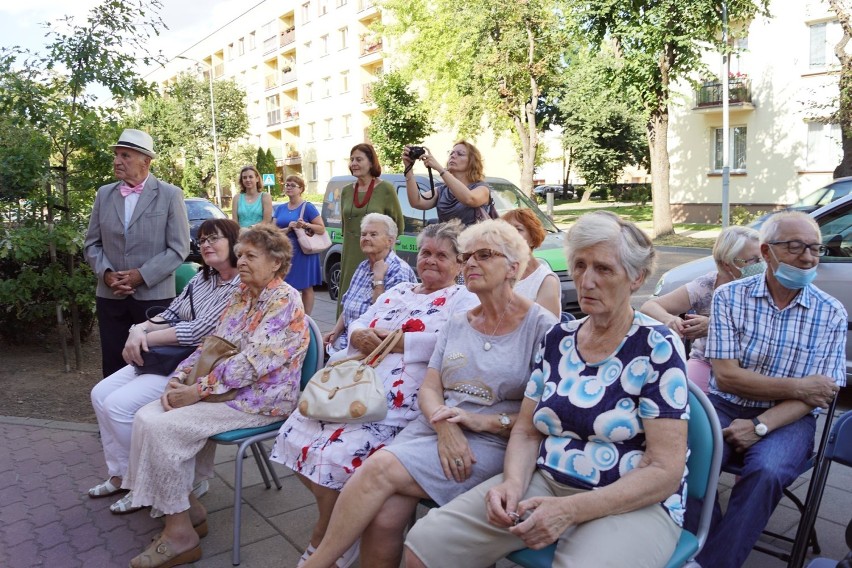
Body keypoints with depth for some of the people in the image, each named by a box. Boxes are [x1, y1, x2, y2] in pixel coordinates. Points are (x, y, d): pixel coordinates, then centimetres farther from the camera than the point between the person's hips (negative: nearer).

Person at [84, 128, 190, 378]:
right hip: (110, 297, 4)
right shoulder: (104, 194, 10)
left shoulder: (170, 195, -2)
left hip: (154, 296, -3)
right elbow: (92, 244, 12)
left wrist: (142, 275, -15)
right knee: (113, 367, 8)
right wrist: (105, 273, -7)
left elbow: (178, 248, -7)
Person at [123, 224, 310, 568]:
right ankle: (189, 508, 4)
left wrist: (199, 390, -20)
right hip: (227, 390, 9)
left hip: (260, 399, -9)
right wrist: (179, 378, -3)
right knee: (146, 417, -6)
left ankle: (180, 534, -6)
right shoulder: (242, 296, 14)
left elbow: (251, 362, -22)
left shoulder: (285, 301, -14)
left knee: (164, 428, -19)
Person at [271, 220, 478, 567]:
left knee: (338, 453, -26)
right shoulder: (397, 292, 25)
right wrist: (360, 336, -5)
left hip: (398, 403, -7)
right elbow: (358, 325, 20)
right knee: (298, 432, -9)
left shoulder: (463, 300, 3)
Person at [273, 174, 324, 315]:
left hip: (303, 253, -4)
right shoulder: (280, 209, 12)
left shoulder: (307, 207, -3)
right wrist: (289, 228, -12)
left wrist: (306, 225, -22)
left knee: (306, 288, 2)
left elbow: (322, 228, -6)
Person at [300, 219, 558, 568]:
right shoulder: (457, 323, 14)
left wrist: (484, 421, -17)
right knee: (382, 517, -23)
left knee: (380, 469, -24)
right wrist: (444, 426, -12)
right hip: (434, 430, 5)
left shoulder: (540, 325, -3)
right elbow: (429, 389, 9)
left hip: (492, 443, -4)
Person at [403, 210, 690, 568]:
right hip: (544, 482, 4)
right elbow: (527, 432, 10)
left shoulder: (657, 348, -9)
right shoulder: (557, 340, 7)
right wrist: (513, 482, -12)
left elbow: (666, 471, -13)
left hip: (631, 504, -4)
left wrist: (571, 510, -22)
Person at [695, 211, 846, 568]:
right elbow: (725, 376, -7)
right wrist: (797, 387, -11)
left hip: (789, 420, 1)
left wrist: (759, 426, -17)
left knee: (766, 472, -32)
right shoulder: (730, 297, -3)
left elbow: (819, 394, -3)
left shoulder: (831, 314, 1)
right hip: (725, 407, 0)